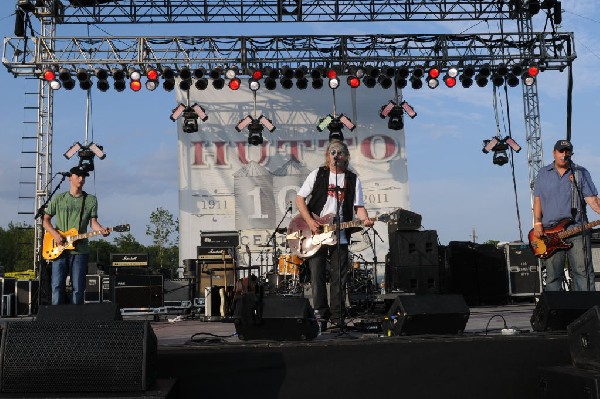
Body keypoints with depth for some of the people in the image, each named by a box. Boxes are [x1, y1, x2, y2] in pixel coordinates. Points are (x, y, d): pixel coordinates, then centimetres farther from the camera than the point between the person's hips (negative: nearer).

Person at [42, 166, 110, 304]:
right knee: (57, 286, -3)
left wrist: (101, 230, -19)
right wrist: (55, 234, -8)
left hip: (80, 250, 0)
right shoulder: (58, 199, 10)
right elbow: (45, 220, 10)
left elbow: (93, 222, 4)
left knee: (78, 288, 1)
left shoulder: (91, 200, 9)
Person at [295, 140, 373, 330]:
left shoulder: (353, 179, 8)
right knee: (317, 277, 0)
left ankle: (337, 319, 12)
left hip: (340, 237, 1)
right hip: (316, 235, -1)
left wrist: (365, 219, -15)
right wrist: (310, 221, -10)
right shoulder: (317, 174, 4)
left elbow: (358, 206, 7)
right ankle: (321, 316, 11)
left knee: (339, 279, 3)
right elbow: (300, 198, 2)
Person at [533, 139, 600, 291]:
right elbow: (537, 199, 11)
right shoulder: (543, 173, 12)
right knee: (553, 275, 5)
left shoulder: (581, 173, 8)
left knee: (583, 272, -4)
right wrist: (537, 223, 0)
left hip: (577, 230, -1)